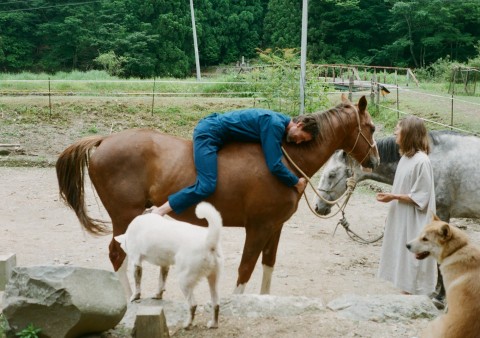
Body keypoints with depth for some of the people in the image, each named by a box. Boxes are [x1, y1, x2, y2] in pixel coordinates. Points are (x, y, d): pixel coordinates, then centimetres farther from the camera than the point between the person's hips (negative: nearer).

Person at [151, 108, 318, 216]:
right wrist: (296, 182, -13)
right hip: (209, 133, -11)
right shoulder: (275, 124, -23)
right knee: (207, 186, -24)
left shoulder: (282, 123, 7)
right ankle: (158, 212, -21)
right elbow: (275, 166, -27)